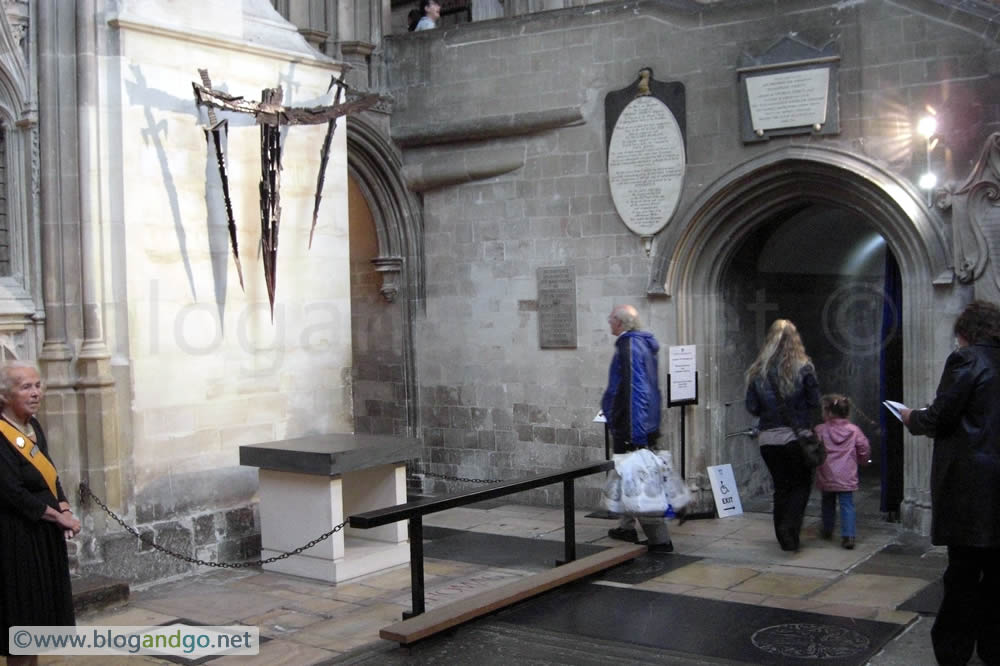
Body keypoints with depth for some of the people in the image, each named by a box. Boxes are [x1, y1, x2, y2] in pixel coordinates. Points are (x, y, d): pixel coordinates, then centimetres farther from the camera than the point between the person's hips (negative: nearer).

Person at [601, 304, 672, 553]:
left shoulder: (629, 346, -17)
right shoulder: (643, 344, 14)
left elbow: (634, 390, -24)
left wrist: (634, 433, -27)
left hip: (631, 428, -10)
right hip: (646, 426, 10)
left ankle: (660, 540, -7)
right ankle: (627, 527, 32)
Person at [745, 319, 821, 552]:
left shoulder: (758, 371, -2)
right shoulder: (803, 368, -8)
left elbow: (752, 407, -1)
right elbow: (814, 402, -4)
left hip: (769, 439, 2)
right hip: (797, 436, -2)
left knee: (781, 487, 14)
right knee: (801, 484, 12)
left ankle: (785, 537, 16)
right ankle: (790, 526, -7)